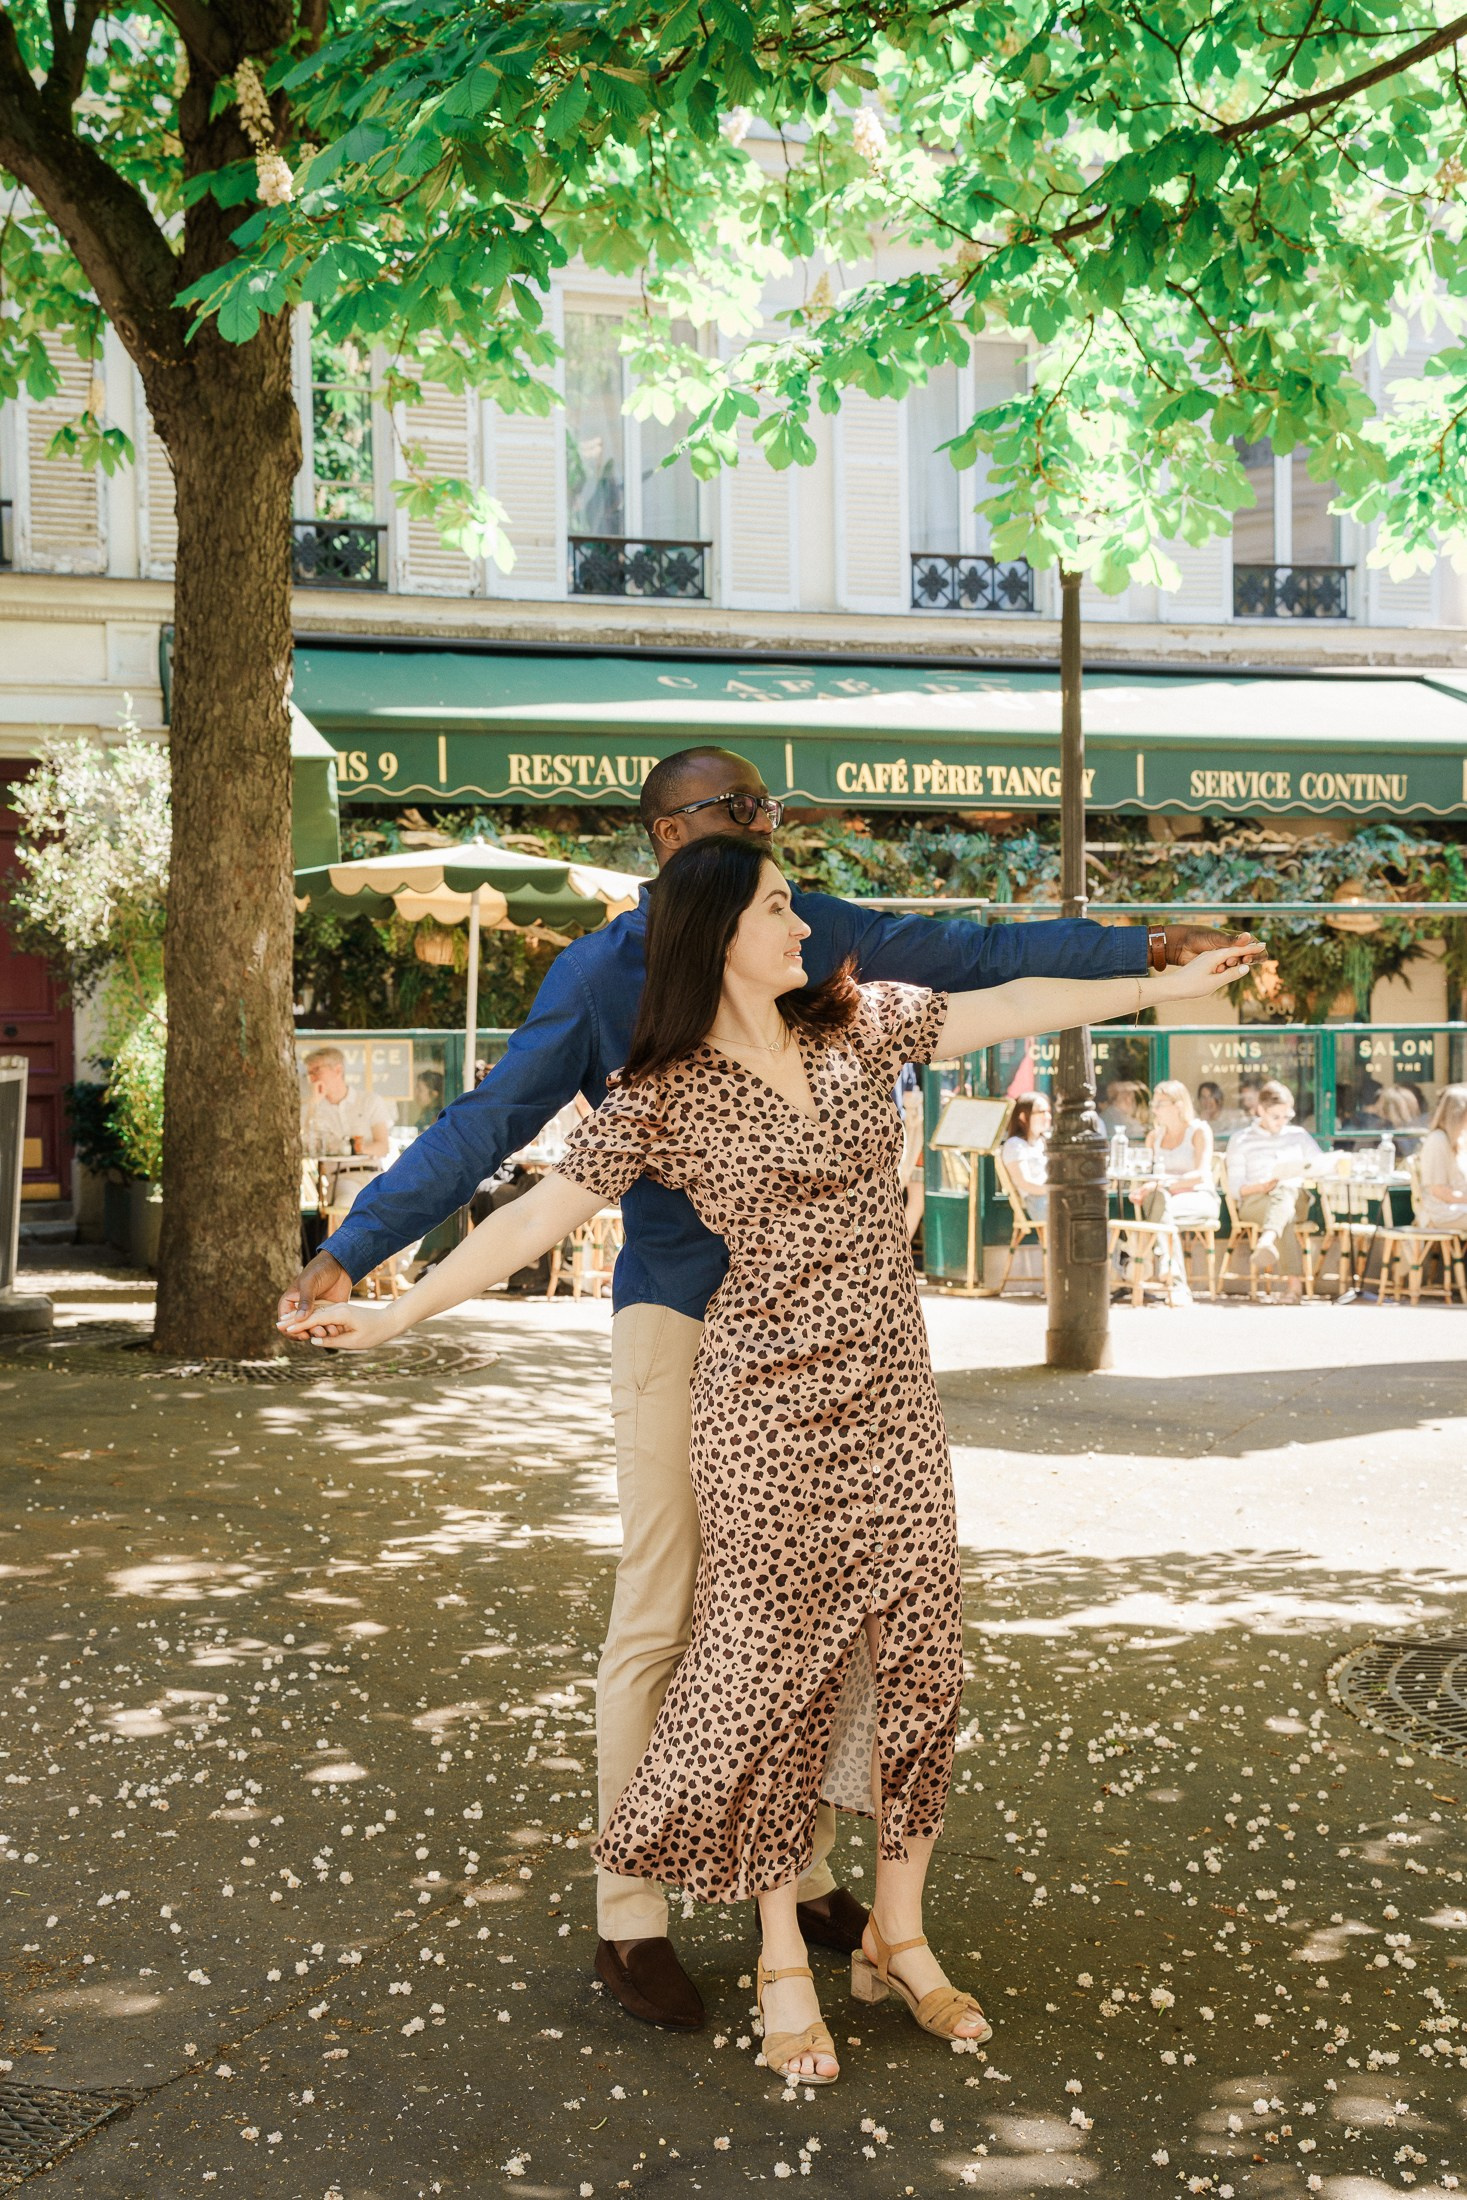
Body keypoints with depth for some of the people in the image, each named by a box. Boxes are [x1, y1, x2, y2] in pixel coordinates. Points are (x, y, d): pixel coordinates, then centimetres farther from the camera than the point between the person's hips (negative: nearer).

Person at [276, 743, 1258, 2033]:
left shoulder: (810, 933, 4)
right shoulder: (603, 972, -7)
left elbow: (972, 954, 9)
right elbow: (490, 1122, -11)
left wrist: (1138, 949, 7)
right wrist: (355, 1249, -18)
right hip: (677, 1321, -5)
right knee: (661, 1620, -2)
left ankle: (809, 1879, 26)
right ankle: (629, 1923, 9)